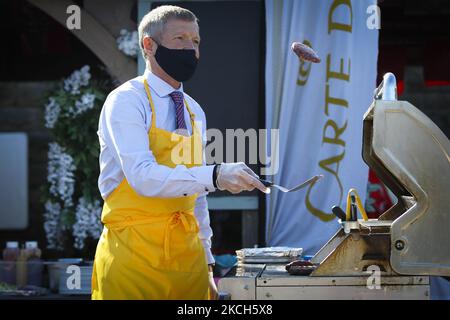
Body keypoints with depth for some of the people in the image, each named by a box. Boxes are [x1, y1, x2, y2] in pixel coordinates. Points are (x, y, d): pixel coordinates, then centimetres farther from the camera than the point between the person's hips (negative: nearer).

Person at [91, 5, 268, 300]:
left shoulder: (194, 112, 14)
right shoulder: (127, 101, -7)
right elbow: (143, 177, -22)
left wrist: (206, 262, 14)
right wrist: (214, 176, -33)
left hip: (187, 254, 6)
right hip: (135, 254, -6)